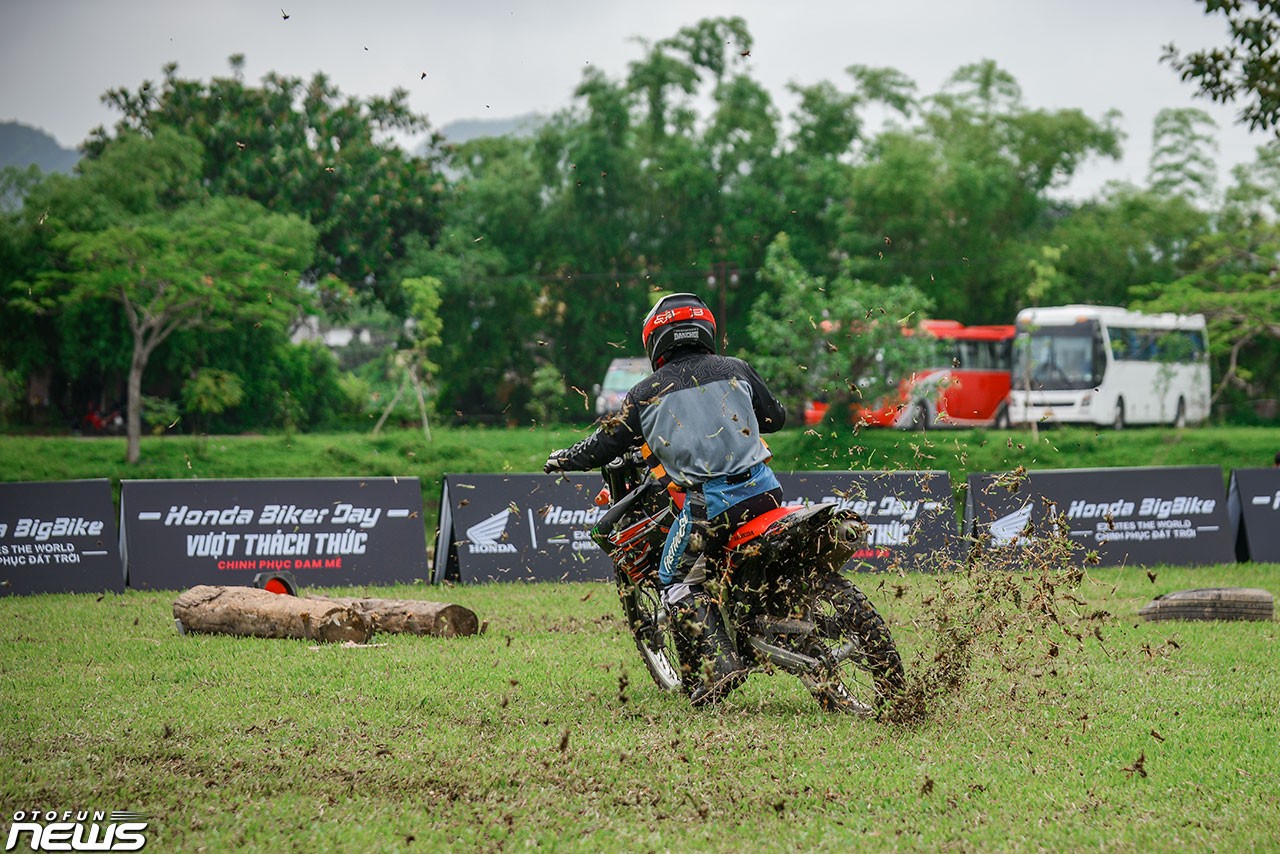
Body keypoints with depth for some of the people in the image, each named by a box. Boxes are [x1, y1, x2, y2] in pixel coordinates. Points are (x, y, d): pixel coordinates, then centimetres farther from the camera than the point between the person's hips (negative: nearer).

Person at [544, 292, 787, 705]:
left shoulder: (646, 393, 5)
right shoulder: (736, 369, 11)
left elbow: (604, 445, 13)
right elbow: (776, 417, 24)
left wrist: (562, 460, 32)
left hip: (710, 501, -4)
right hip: (763, 487, 4)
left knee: (678, 582, 7)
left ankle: (721, 664, -7)